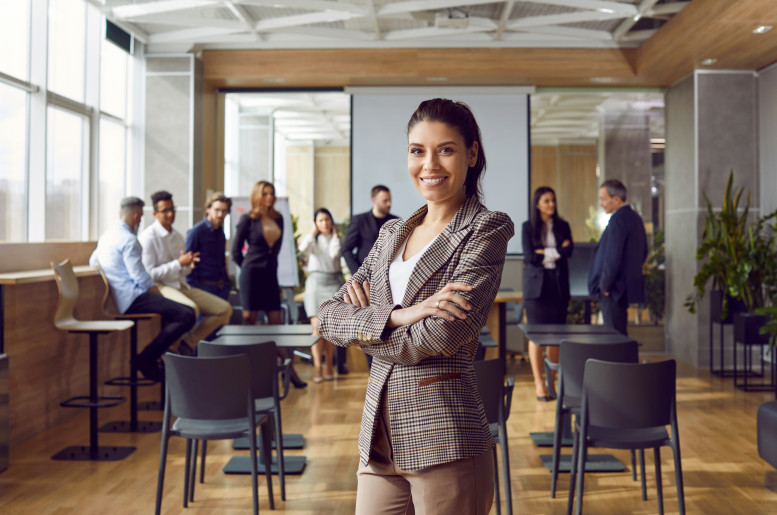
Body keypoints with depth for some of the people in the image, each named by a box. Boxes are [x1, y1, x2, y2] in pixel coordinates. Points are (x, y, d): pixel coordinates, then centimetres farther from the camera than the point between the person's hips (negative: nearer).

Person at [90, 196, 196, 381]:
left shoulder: (106, 236, 17)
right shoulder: (129, 240, -13)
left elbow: (93, 262, 33)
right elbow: (141, 278, -18)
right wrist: (160, 295, -7)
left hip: (119, 298, 11)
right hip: (132, 298, -11)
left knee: (169, 310, 30)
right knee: (187, 315, -23)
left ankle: (152, 356, 20)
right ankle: (146, 358, -19)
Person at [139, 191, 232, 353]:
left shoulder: (178, 236, 16)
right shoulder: (148, 237, -8)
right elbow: (149, 274, -13)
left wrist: (188, 264, -1)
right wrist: (179, 263, -17)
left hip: (181, 285, 8)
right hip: (160, 287, -8)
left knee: (225, 309, -3)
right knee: (191, 309, -38)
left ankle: (188, 343, 3)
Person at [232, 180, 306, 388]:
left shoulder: (278, 219, 10)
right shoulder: (247, 219, -4)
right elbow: (236, 251, 1)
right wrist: (249, 267, 8)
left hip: (271, 275, 5)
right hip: (251, 275, -4)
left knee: (276, 323, 4)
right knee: (249, 322, -1)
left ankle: (290, 371, 1)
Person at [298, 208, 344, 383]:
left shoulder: (336, 239, 13)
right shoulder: (313, 239, 12)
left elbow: (334, 254, -10)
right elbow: (303, 248, -12)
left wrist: (335, 234, 1)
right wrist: (314, 232, -2)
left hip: (334, 282, 1)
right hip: (316, 282, -1)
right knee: (317, 325, -10)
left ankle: (328, 365, 6)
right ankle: (317, 366, -9)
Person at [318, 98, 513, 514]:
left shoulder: (487, 230, -4)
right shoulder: (392, 234, 14)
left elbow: (438, 339, -16)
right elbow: (327, 316, 3)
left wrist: (362, 320, -2)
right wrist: (397, 315, -14)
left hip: (444, 436, -5)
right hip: (380, 433, 6)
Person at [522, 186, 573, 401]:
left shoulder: (563, 226, 11)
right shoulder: (528, 227, 3)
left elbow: (568, 251, -3)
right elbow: (529, 256, -7)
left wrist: (546, 253, -10)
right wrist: (557, 251, -3)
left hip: (559, 284, 3)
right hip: (536, 284, -3)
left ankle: (553, 381, 11)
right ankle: (539, 383, -1)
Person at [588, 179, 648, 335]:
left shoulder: (618, 220, -17)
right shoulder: (635, 218, 13)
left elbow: (613, 257, -22)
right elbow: (643, 253, 22)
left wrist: (604, 286, -13)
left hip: (613, 290, -10)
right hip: (628, 286, 10)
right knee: (619, 335, 15)